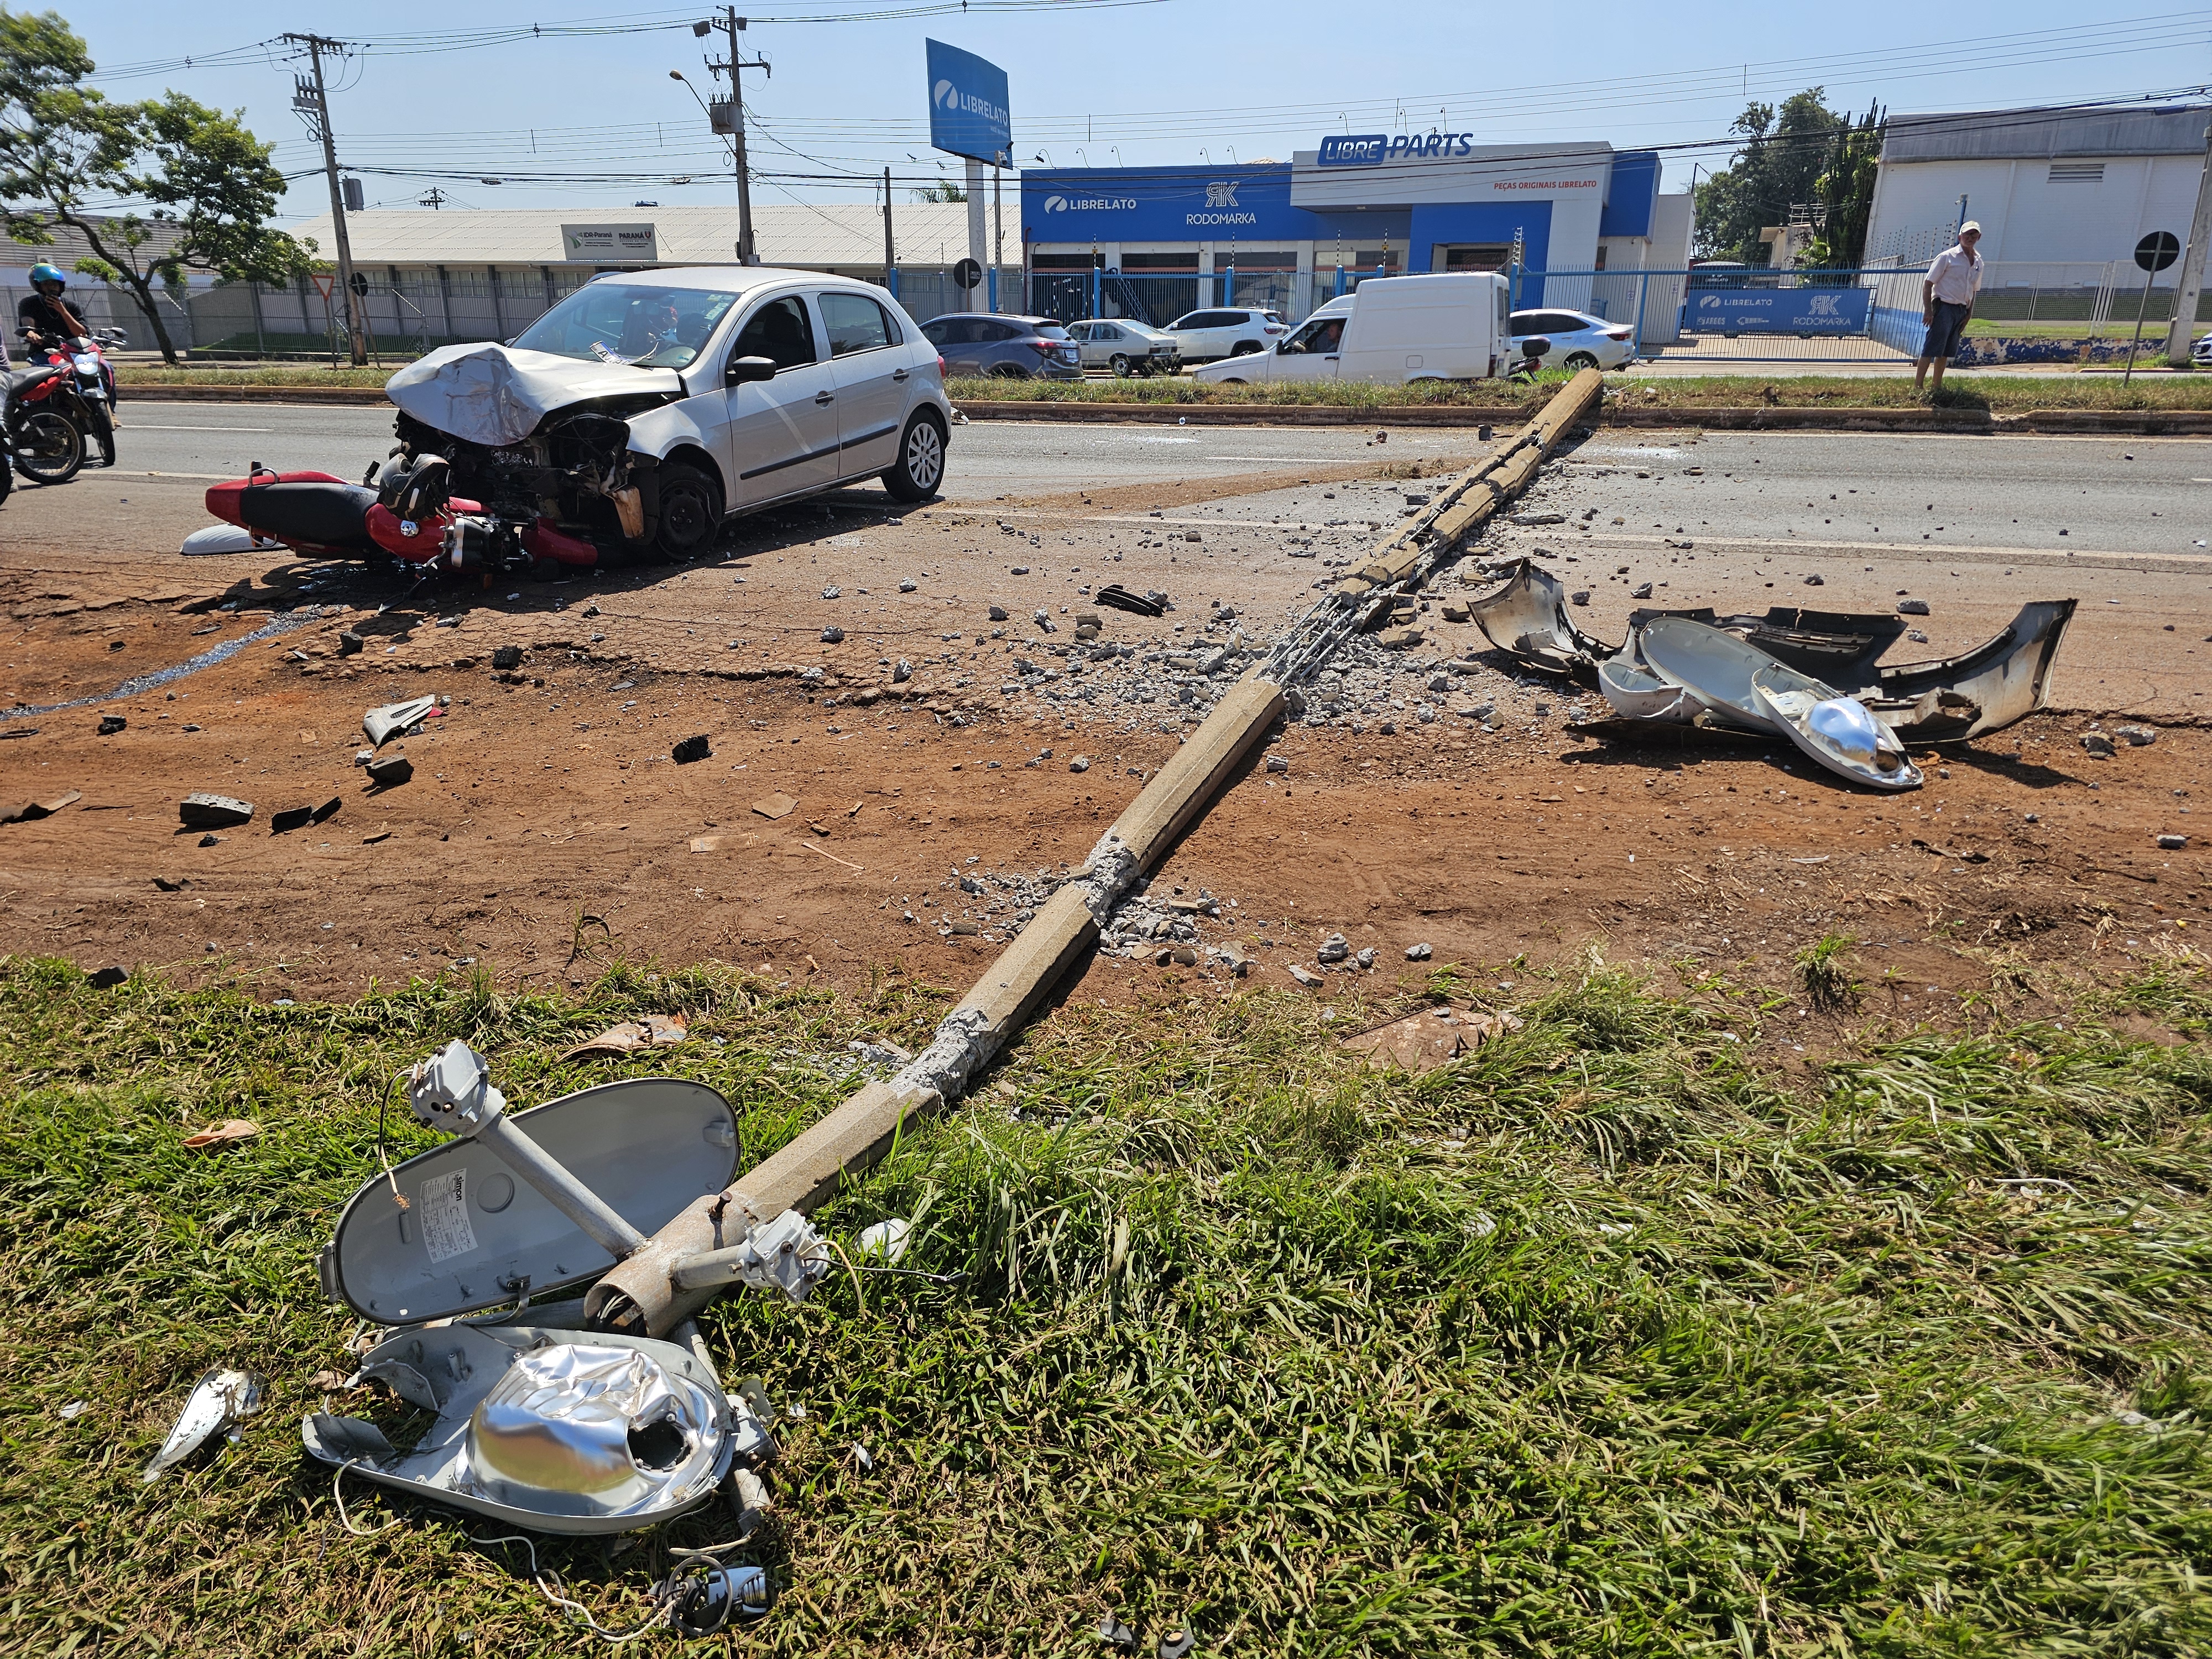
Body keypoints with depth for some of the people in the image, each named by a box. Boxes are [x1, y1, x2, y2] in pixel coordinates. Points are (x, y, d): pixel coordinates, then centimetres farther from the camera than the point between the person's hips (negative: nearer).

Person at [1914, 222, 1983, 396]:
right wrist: (1928, 311, -17)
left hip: (1961, 311, 7)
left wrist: (1969, 314, 12)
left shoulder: (1978, 262, 13)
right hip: (1944, 307, -7)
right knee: (1931, 350, -13)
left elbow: (1973, 291, 21)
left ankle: (1938, 386, 15)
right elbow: (1928, 284, -8)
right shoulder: (1947, 257, -6)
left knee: (1945, 352, 10)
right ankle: (1917, 387, -13)